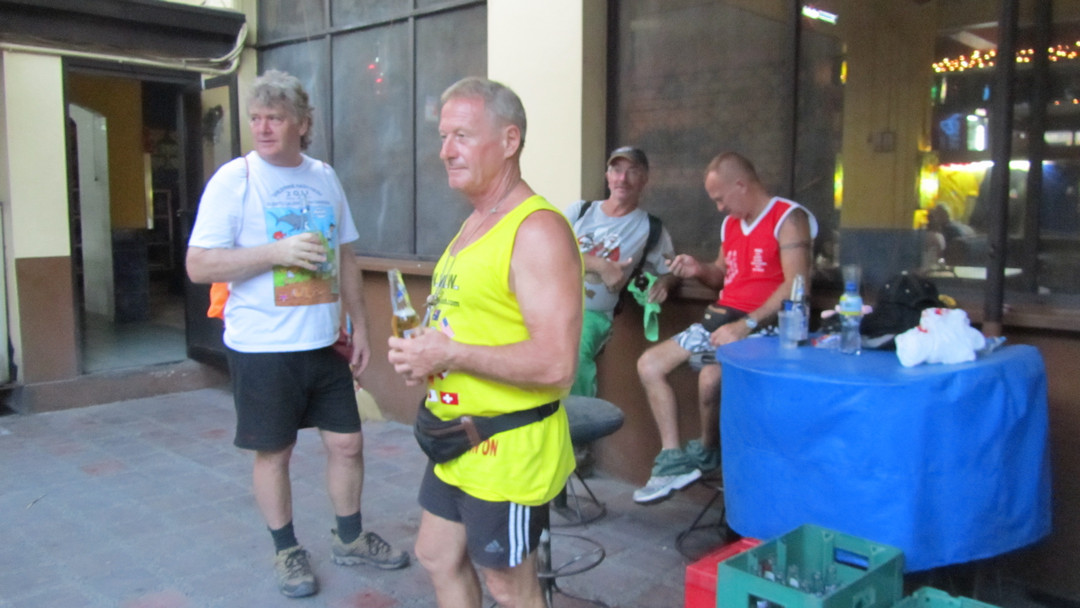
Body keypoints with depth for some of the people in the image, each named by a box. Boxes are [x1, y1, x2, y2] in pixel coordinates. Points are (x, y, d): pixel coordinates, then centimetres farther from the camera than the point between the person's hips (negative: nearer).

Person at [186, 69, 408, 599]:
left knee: (347, 441, 11)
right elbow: (199, 266, -12)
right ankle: (287, 551, 29)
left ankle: (350, 538, 32)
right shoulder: (234, 179, -8)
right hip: (262, 348, -4)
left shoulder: (324, 177, 7)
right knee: (274, 452, 8)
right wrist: (278, 252, -21)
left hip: (324, 342, 4)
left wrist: (359, 326, 10)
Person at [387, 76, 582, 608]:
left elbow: (555, 364, -29)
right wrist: (422, 354, 3)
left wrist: (448, 354, -23)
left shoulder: (537, 230, -21)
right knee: (437, 558, 23)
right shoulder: (474, 223, 10)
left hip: (508, 447, -9)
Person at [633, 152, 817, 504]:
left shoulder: (789, 219, -9)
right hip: (721, 317, 9)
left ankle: (707, 453, -2)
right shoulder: (730, 224, 16)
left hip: (762, 324, -8)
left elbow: (797, 286, -20)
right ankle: (673, 460, -3)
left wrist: (747, 325, -27)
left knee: (710, 376, -32)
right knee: (649, 364, -3)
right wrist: (699, 270, 5)